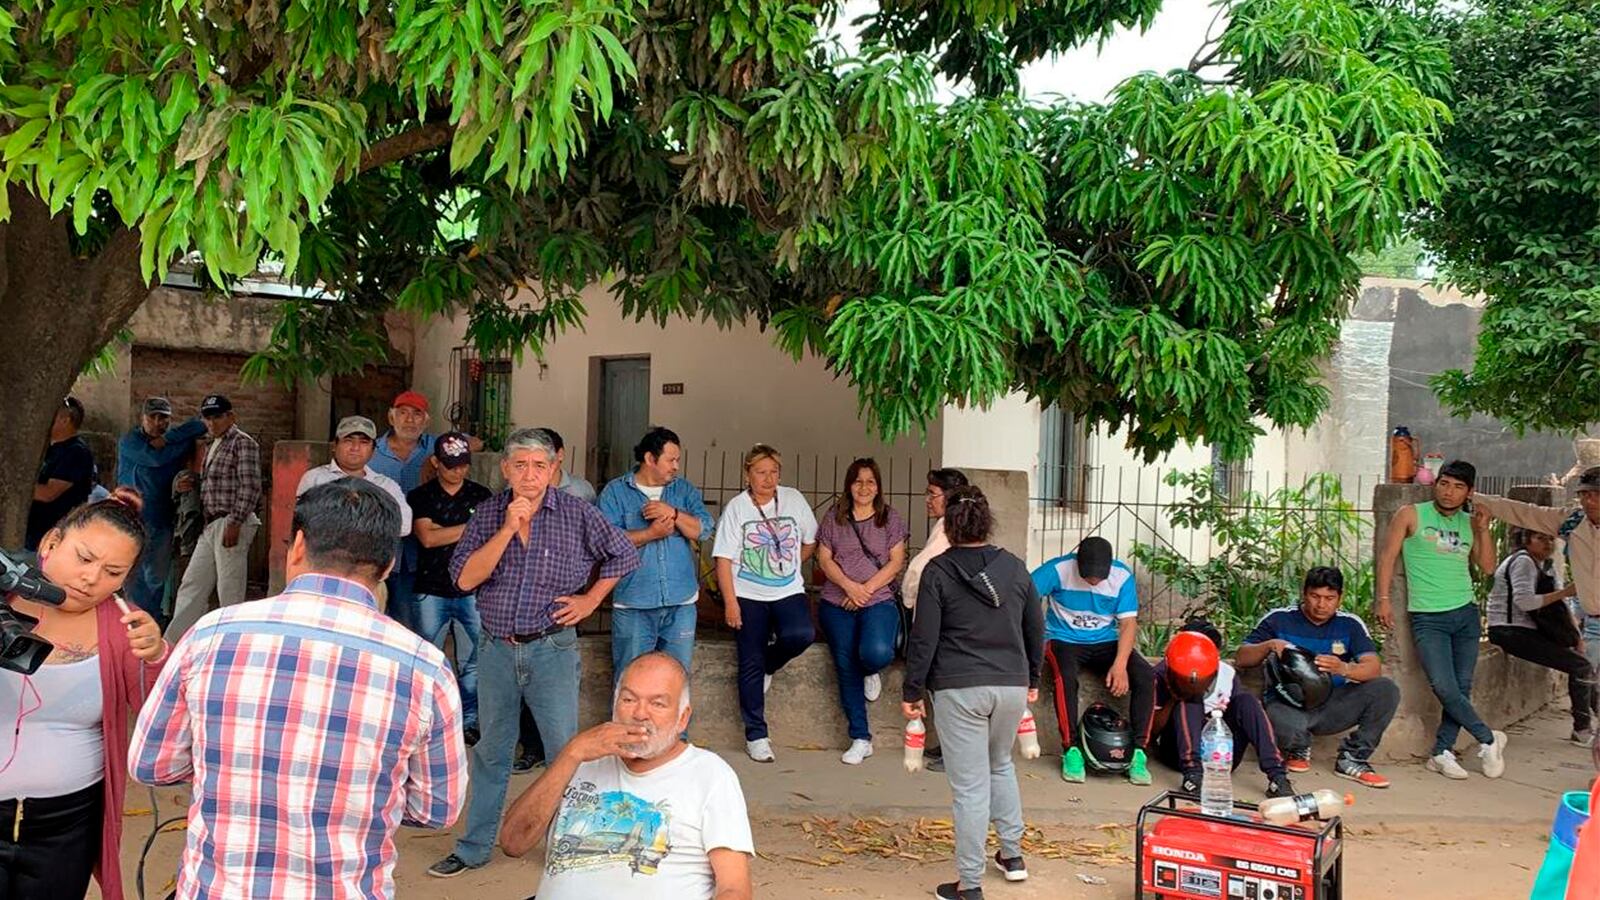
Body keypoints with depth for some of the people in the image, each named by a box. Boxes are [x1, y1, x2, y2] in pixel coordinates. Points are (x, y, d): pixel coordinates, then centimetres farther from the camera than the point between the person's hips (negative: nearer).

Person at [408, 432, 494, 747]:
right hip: (432, 591, -1)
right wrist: (472, 527, -11)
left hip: (472, 591, 1)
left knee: (472, 661, 2)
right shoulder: (420, 497, 4)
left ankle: (469, 721, 12)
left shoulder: (482, 495, 8)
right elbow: (427, 537, -10)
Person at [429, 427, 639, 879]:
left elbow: (624, 555, 4)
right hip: (496, 649, 3)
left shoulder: (577, 514, -6)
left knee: (565, 752, 2)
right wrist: (507, 529, -19)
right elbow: (465, 578, -12)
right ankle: (474, 848, 28)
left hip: (552, 649, -2)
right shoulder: (487, 513, -1)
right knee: (490, 752, 15)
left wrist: (589, 600, -1)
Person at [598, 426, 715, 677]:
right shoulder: (615, 492, 0)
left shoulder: (684, 490, 10)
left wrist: (673, 513, -16)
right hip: (632, 604, -3)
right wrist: (652, 534, -14)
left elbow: (704, 529, -2)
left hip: (681, 602, 3)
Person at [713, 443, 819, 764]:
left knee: (801, 635, -26)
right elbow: (724, 559, -6)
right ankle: (756, 735, 9)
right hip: (749, 596, -1)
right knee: (751, 665, -2)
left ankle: (768, 667, 7)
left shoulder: (794, 499, 4)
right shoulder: (736, 508, -2)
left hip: (789, 592, 2)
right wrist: (730, 602, -12)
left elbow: (811, 541, 16)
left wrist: (790, 566, 9)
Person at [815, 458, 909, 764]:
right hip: (837, 603, 2)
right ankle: (860, 739, 10)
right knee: (846, 669, -2)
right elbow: (824, 559, 5)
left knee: (877, 653, -27)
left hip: (879, 601, -1)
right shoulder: (834, 517, 10)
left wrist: (867, 589, -10)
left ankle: (871, 672, 12)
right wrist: (849, 585, -11)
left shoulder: (890, 518, 8)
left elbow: (896, 562, 2)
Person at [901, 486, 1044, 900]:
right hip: (1012, 685, 4)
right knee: (1001, 765, 27)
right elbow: (1036, 628, 13)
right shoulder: (1014, 567, 5)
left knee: (970, 786, 1)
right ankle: (1012, 854, 34)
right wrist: (1032, 678, 25)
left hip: (960, 689, -4)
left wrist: (912, 690, 1)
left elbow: (923, 637, -8)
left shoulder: (939, 570, -7)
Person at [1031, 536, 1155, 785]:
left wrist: (1120, 664, -19)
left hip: (1105, 642, 3)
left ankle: (1139, 752, -13)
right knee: (1066, 677, -36)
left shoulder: (1122, 576, -7)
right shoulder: (1059, 569, -15)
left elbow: (1128, 623, -6)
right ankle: (1071, 750, -23)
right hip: (1064, 640, -3)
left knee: (1146, 676, -21)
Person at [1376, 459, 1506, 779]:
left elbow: (1487, 567, 10)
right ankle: (1488, 739, 6)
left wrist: (1483, 529, -1)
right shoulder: (1411, 515, 0)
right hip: (1428, 617, -4)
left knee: (1462, 688, 1)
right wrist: (1383, 599, -9)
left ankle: (1441, 752, 10)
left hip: (1466, 612, 4)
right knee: (1445, 688, -13)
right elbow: (1388, 556, -1)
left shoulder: (1469, 522, 12)